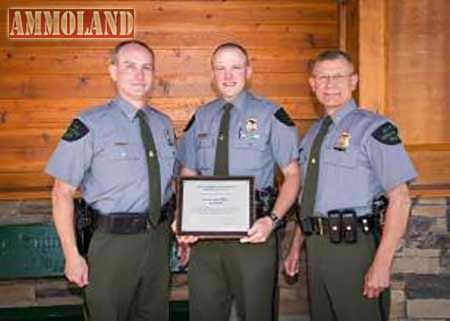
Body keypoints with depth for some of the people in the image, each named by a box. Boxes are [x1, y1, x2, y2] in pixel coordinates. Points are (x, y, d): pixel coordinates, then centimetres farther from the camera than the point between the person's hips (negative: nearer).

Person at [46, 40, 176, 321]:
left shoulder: (163, 124, 7)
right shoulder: (90, 126, -11)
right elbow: (62, 193, -10)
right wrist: (72, 256, -12)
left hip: (159, 237, 5)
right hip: (114, 242, -5)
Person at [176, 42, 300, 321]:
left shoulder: (271, 116, -2)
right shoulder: (200, 118, 10)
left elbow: (293, 174, -2)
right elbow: (188, 176, 13)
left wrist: (272, 220, -16)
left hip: (253, 233, -3)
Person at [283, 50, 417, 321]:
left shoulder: (374, 129, -9)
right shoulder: (312, 136, 14)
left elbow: (400, 199, -15)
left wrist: (382, 264, -20)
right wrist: (297, 247, 15)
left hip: (356, 248, -6)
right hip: (317, 247, 7)